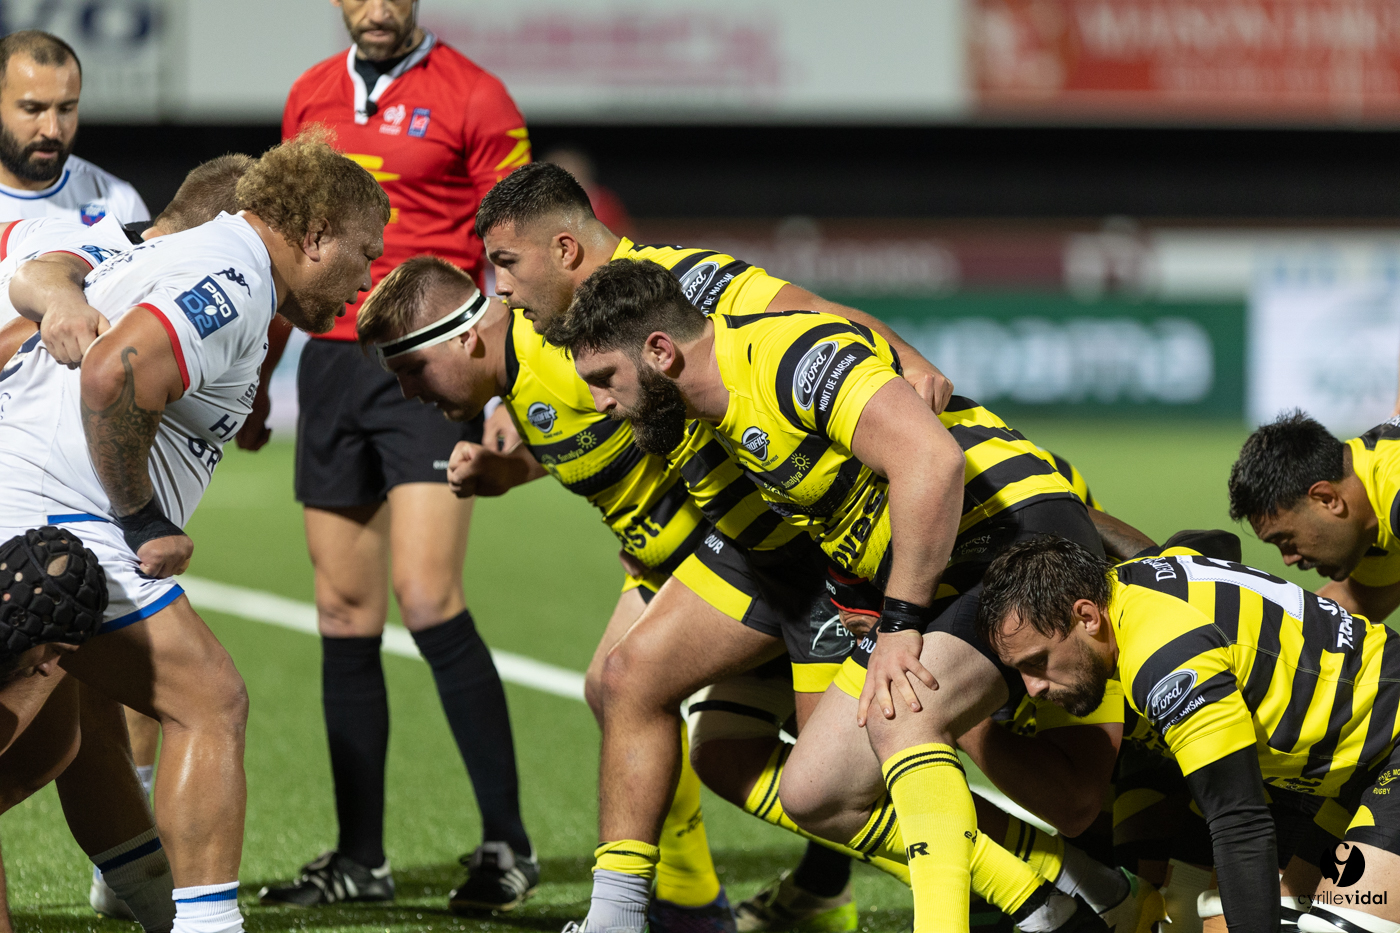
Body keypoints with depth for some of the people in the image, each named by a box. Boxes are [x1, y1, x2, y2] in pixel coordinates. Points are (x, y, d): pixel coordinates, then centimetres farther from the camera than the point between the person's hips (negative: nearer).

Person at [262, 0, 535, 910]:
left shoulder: (473, 99, -3)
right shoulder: (311, 97, 14)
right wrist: (258, 379, 21)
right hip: (332, 357, 6)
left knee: (427, 600, -16)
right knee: (345, 614, 4)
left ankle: (508, 843, -9)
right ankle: (360, 859, 9)